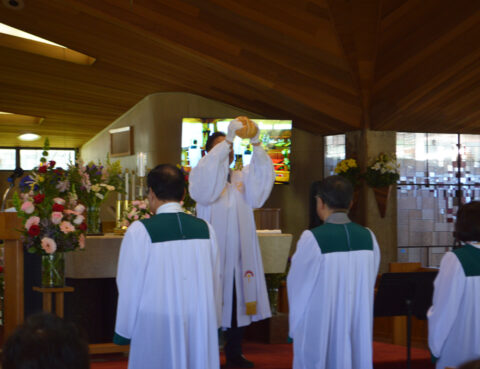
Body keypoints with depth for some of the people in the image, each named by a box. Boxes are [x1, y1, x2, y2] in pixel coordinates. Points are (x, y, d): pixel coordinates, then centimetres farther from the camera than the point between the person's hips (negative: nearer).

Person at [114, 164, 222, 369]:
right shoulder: (205, 229, -1)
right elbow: (215, 282, 5)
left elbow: (129, 285, -7)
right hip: (200, 327, 3)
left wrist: (124, 332, 3)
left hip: (157, 329, -3)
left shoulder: (140, 231, -11)